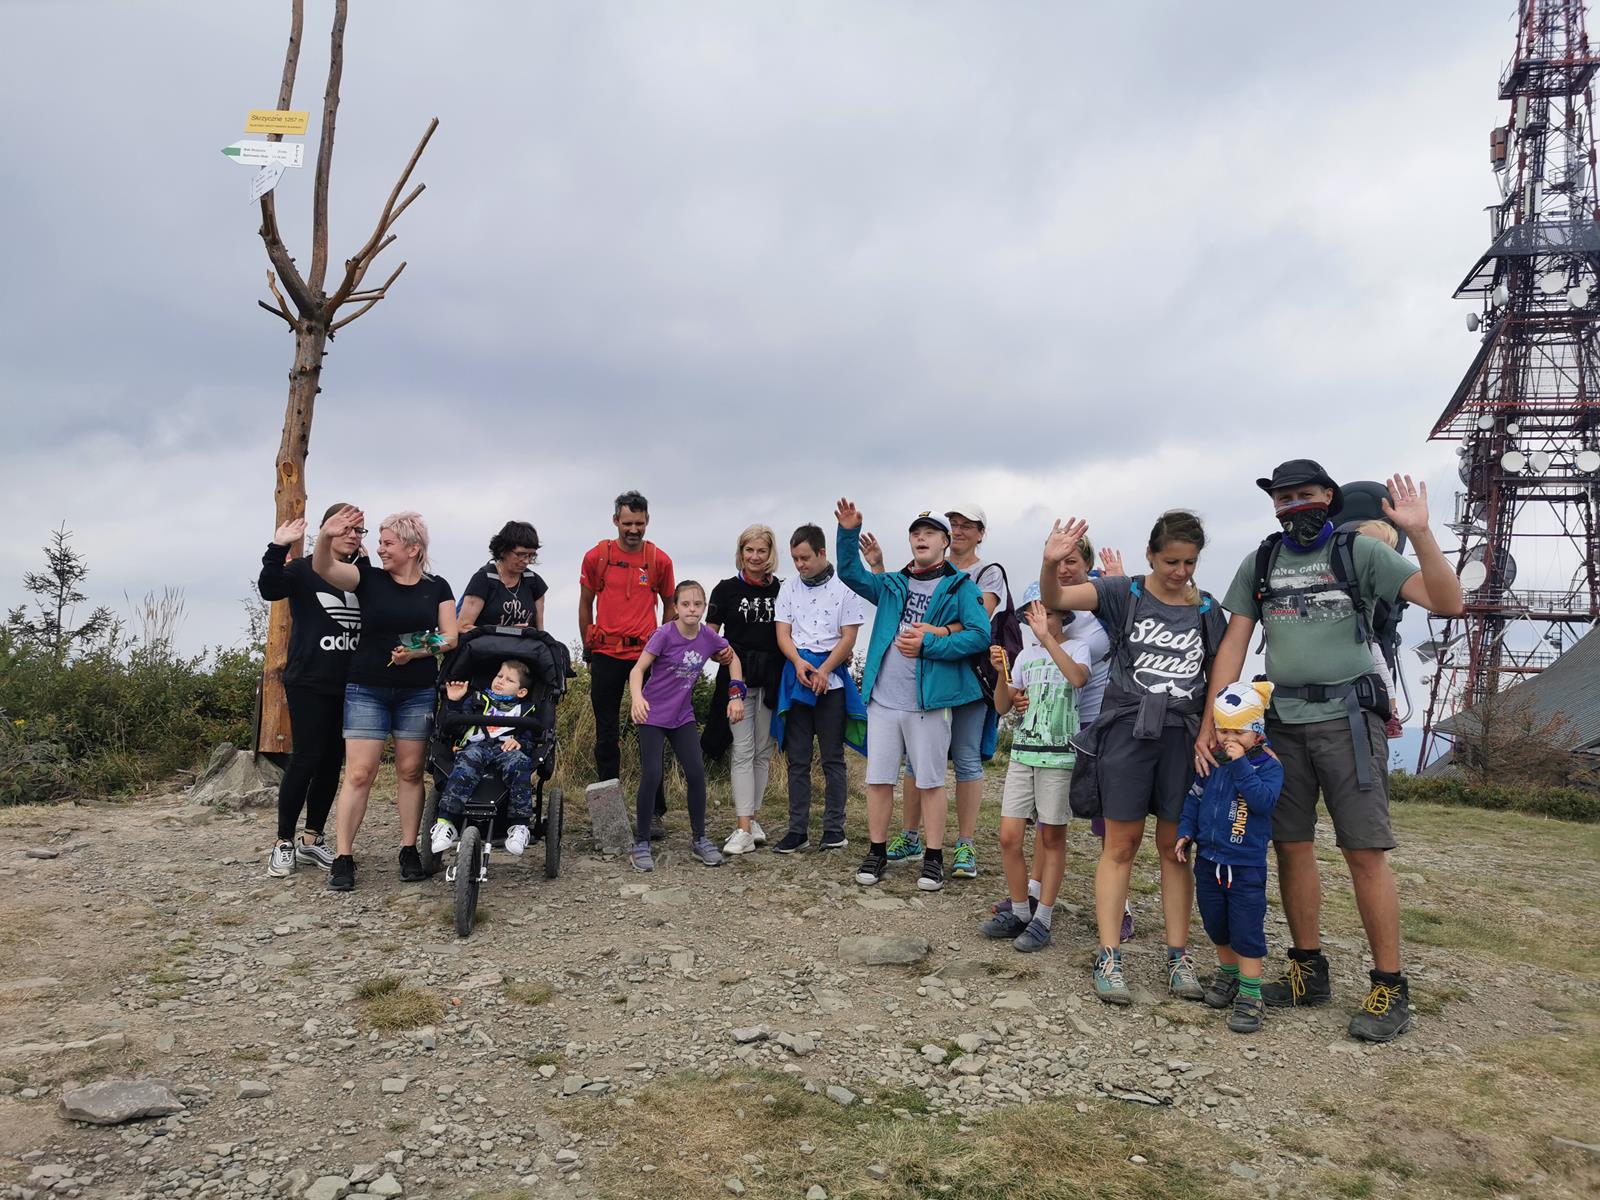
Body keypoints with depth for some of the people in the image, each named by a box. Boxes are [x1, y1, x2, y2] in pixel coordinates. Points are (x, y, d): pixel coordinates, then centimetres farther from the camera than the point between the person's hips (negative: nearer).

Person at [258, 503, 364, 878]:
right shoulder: (304, 570, -1)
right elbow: (269, 589, -21)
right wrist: (277, 549, -31)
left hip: (347, 685, 5)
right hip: (309, 683, -5)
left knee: (333, 762, 7)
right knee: (306, 758, -7)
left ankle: (312, 839, 18)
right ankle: (284, 842, 6)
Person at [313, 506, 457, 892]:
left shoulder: (437, 588, 6)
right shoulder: (368, 578, 3)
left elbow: (451, 638, 1)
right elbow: (323, 568, -13)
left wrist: (419, 651, -16)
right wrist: (325, 537, -33)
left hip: (418, 692, 1)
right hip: (366, 690, -1)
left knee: (410, 771, 5)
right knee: (359, 773, -6)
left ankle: (409, 850, 15)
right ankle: (343, 857, 1)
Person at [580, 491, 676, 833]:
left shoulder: (660, 560, 1)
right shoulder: (596, 557, 2)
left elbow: (669, 605, 12)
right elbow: (585, 604, 11)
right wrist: (589, 651, 10)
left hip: (646, 655, -1)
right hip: (606, 655, 1)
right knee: (607, 737, 8)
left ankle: (655, 811, 7)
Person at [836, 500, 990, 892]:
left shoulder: (960, 586, 1)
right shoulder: (892, 585, 16)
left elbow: (980, 634, -10)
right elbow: (850, 573, 10)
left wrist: (929, 642, -16)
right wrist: (849, 532, -4)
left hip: (929, 702, -4)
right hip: (883, 699, 4)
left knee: (930, 781, 4)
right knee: (878, 779, 7)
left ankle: (933, 859, 15)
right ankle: (877, 853, 19)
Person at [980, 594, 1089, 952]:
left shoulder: (1076, 648, 1)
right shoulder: (1025, 656, 15)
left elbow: (1078, 678, -23)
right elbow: (1002, 707, 11)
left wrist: (1047, 637, -24)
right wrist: (1002, 673, -7)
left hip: (1058, 755, -4)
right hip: (1022, 753, 5)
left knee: (1052, 838, 3)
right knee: (1009, 837, 0)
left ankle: (1042, 920, 10)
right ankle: (1018, 912, 15)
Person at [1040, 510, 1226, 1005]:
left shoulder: (1207, 610, 8)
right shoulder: (1124, 594, -2)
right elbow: (1054, 599, -16)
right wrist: (1051, 563, -36)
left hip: (1183, 736, 3)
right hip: (1127, 728, -3)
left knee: (1175, 847, 8)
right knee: (1121, 845, 1)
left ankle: (1178, 957, 17)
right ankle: (1109, 959, 6)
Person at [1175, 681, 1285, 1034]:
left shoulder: (1268, 765, -10)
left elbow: (1264, 799, -26)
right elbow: (1195, 798, 12)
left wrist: (1241, 764, -28)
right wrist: (1186, 832, 4)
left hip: (1247, 866, -5)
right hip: (1209, 860, 5)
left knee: (1246, 931, -4)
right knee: (1216, 925, 17)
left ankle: (1250, 995, 5)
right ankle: (1227, 973, 37)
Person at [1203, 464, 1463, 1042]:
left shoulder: (1360, 552, 0)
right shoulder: (1258, 564, 10)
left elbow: (1448, 603, -9)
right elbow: (1233, 645, 8)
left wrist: (1419, 532, -22)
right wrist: (1210, 723, 1)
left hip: (1347, 717, -4)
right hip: (1282, 720, 4)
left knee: (1366, 851, -5)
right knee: (1291, 847, 7)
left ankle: (1390, 987, 6)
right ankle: (1309, 970, 21)